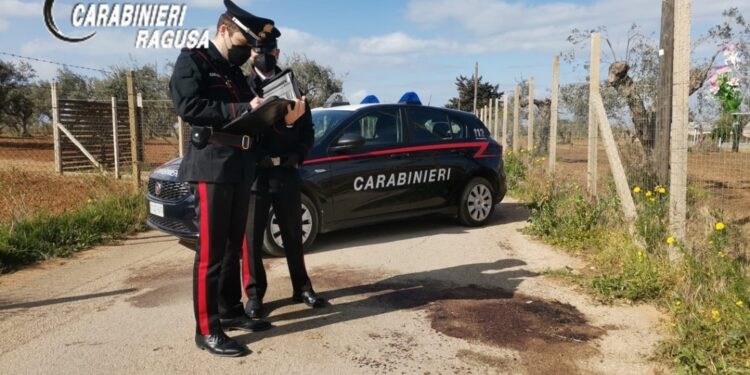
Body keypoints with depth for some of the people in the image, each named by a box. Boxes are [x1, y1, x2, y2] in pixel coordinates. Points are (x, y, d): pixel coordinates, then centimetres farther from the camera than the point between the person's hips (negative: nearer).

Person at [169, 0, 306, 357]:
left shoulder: (235, 73, 21)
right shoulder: (192, 61, -2)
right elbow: (190, 107, -18)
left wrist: (281, 116, 0)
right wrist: (244, 109, -20)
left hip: (241, 166, 8)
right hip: (211, 166, -8)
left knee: (233, 245, 13)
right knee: (211, 250, -6)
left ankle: (231, 311, 25)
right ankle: (207, 329, 1)